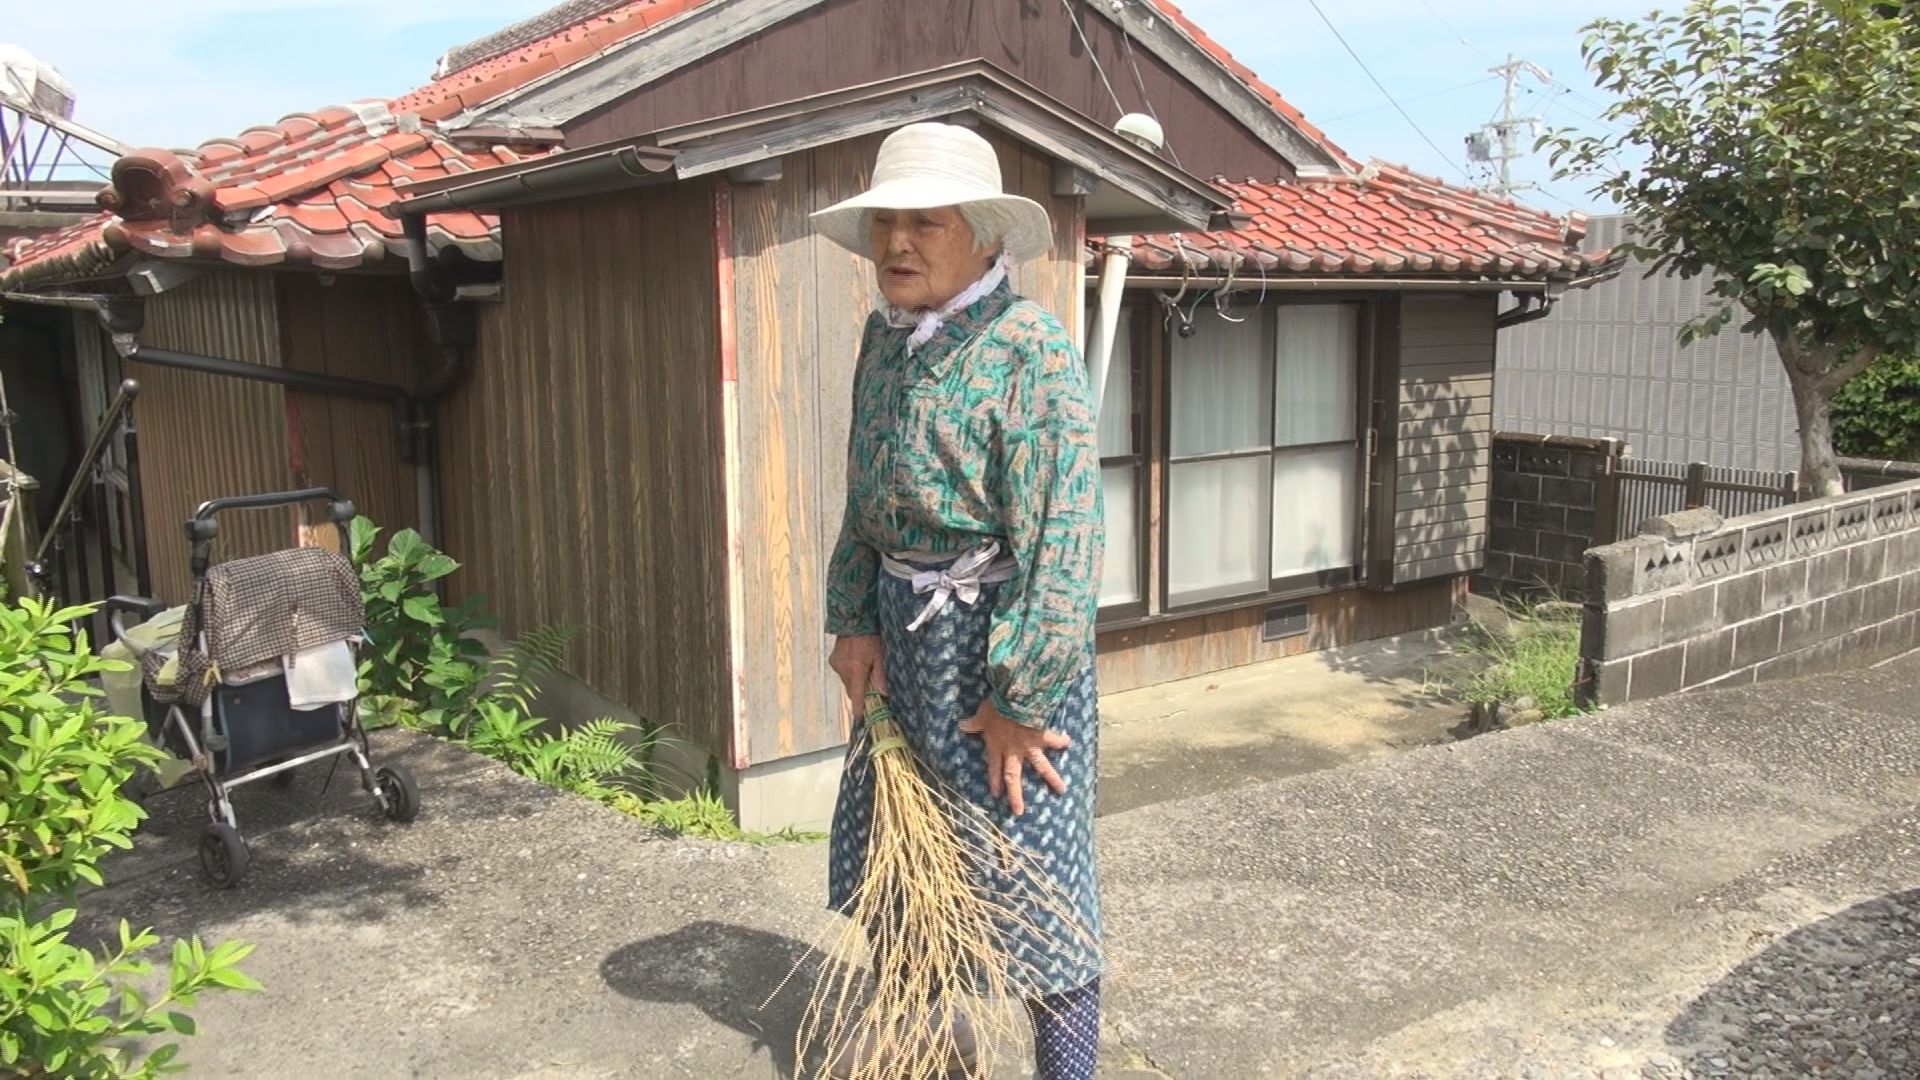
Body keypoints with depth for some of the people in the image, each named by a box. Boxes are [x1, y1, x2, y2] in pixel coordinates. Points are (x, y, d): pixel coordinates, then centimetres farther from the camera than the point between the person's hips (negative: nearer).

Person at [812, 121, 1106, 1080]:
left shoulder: (1027, 347, -17)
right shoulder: (884, 336, 6)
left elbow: (1063, 533, -21)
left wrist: (1023, 695, -20)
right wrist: (854, 617, 6)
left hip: (1004, 635, -8)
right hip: (904, 636, 8)